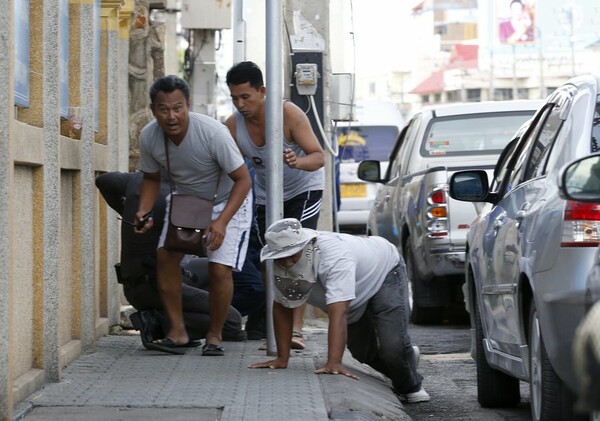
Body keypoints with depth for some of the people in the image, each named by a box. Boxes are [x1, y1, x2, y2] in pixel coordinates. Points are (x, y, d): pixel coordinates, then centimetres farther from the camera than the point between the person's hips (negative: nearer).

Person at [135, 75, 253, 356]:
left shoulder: (212, 132, -35)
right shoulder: (149, 137, -20)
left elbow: (243, 179, -26)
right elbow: (151, 178, 1)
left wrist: (221, 222, -36)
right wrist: (143, 211, -18)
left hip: (227, 200, -5)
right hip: (184, 198, 5)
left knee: (219, 268, -16)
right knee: (166, 255, -10)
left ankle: (214, 336, 3)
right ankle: (177, 331, 2)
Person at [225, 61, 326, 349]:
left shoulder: (288, 114, -28)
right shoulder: (233, 125, -16)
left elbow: (319, 156, -28)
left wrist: (298, 162, -51)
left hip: (303, 188, -5)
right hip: (265, 194, 5)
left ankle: (296, 329, -23)